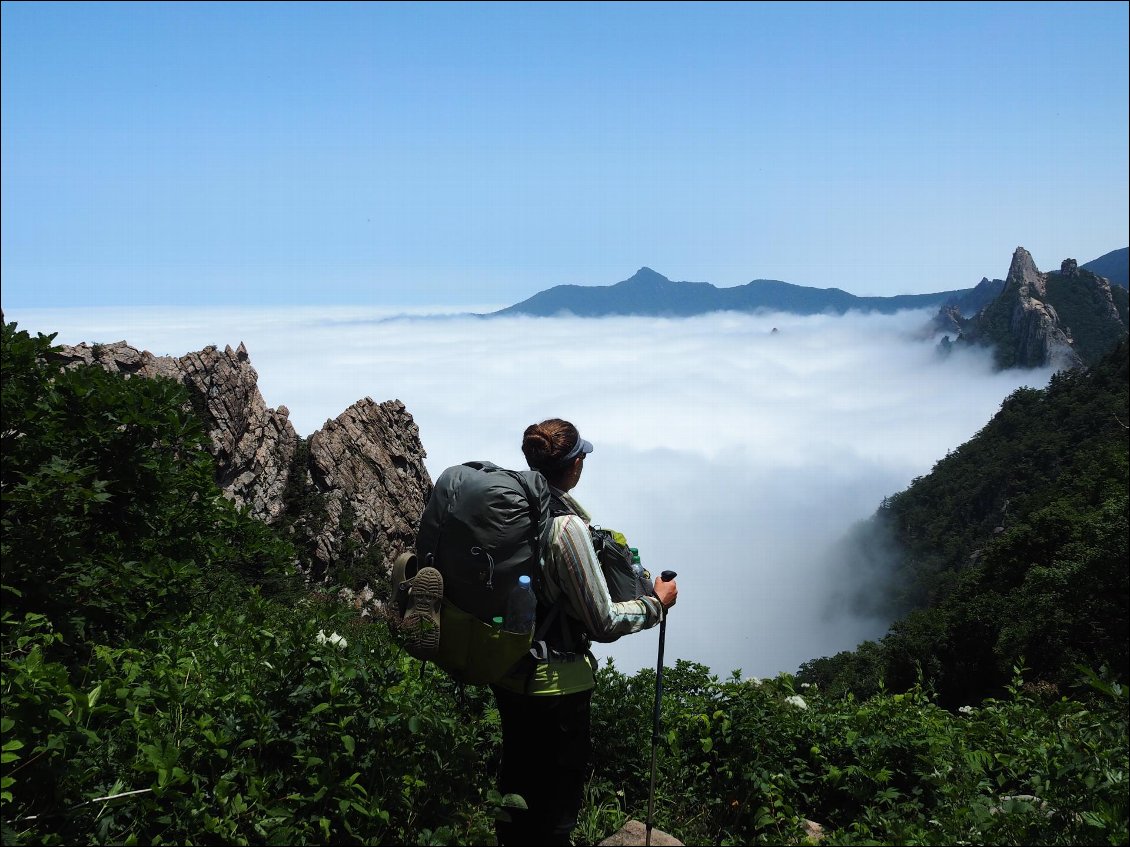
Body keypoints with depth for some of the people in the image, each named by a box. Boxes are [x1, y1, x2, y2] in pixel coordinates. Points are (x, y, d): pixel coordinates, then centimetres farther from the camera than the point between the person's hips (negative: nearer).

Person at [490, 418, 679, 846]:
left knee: (516, 779, 25)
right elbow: (604, 624, -19)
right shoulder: (567, 526, -25)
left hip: (507, 673, 7)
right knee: (556, 804, 11)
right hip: (556, 685, -7)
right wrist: (656, 604, -4)